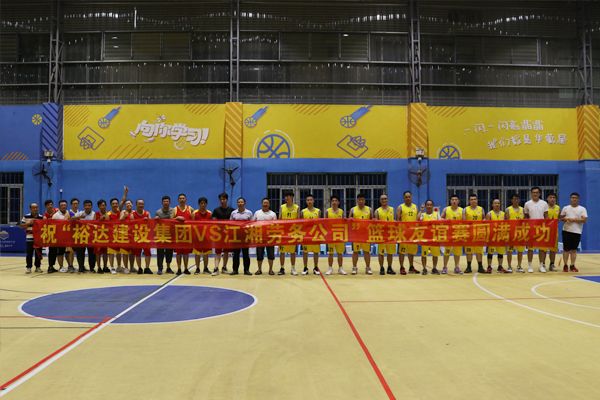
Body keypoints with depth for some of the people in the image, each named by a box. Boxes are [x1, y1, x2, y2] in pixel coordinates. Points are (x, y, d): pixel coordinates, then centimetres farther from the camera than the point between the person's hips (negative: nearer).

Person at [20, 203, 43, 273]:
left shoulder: (41, 217, 4)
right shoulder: (26, 217, 1)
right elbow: (22, 226, 1)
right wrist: (28, 223, -13)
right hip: (29, 238, -1)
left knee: (38, 253, 7)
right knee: (29, 253, 1)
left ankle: (38, 267, 18)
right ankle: (28, 267, 9)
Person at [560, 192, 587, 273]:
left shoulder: (582, 209, 1)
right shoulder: (565, 208, 8)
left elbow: (584, 220, -9)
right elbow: (561, 218, 11)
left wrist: (574, 219, -16)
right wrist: (565, 219, -10)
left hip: (577, 232, -1)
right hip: (566, 231, 1)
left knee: (574, 249, 5)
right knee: (566, 249, 1)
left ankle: (572, 266, 13)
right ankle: (565, 265, 9)